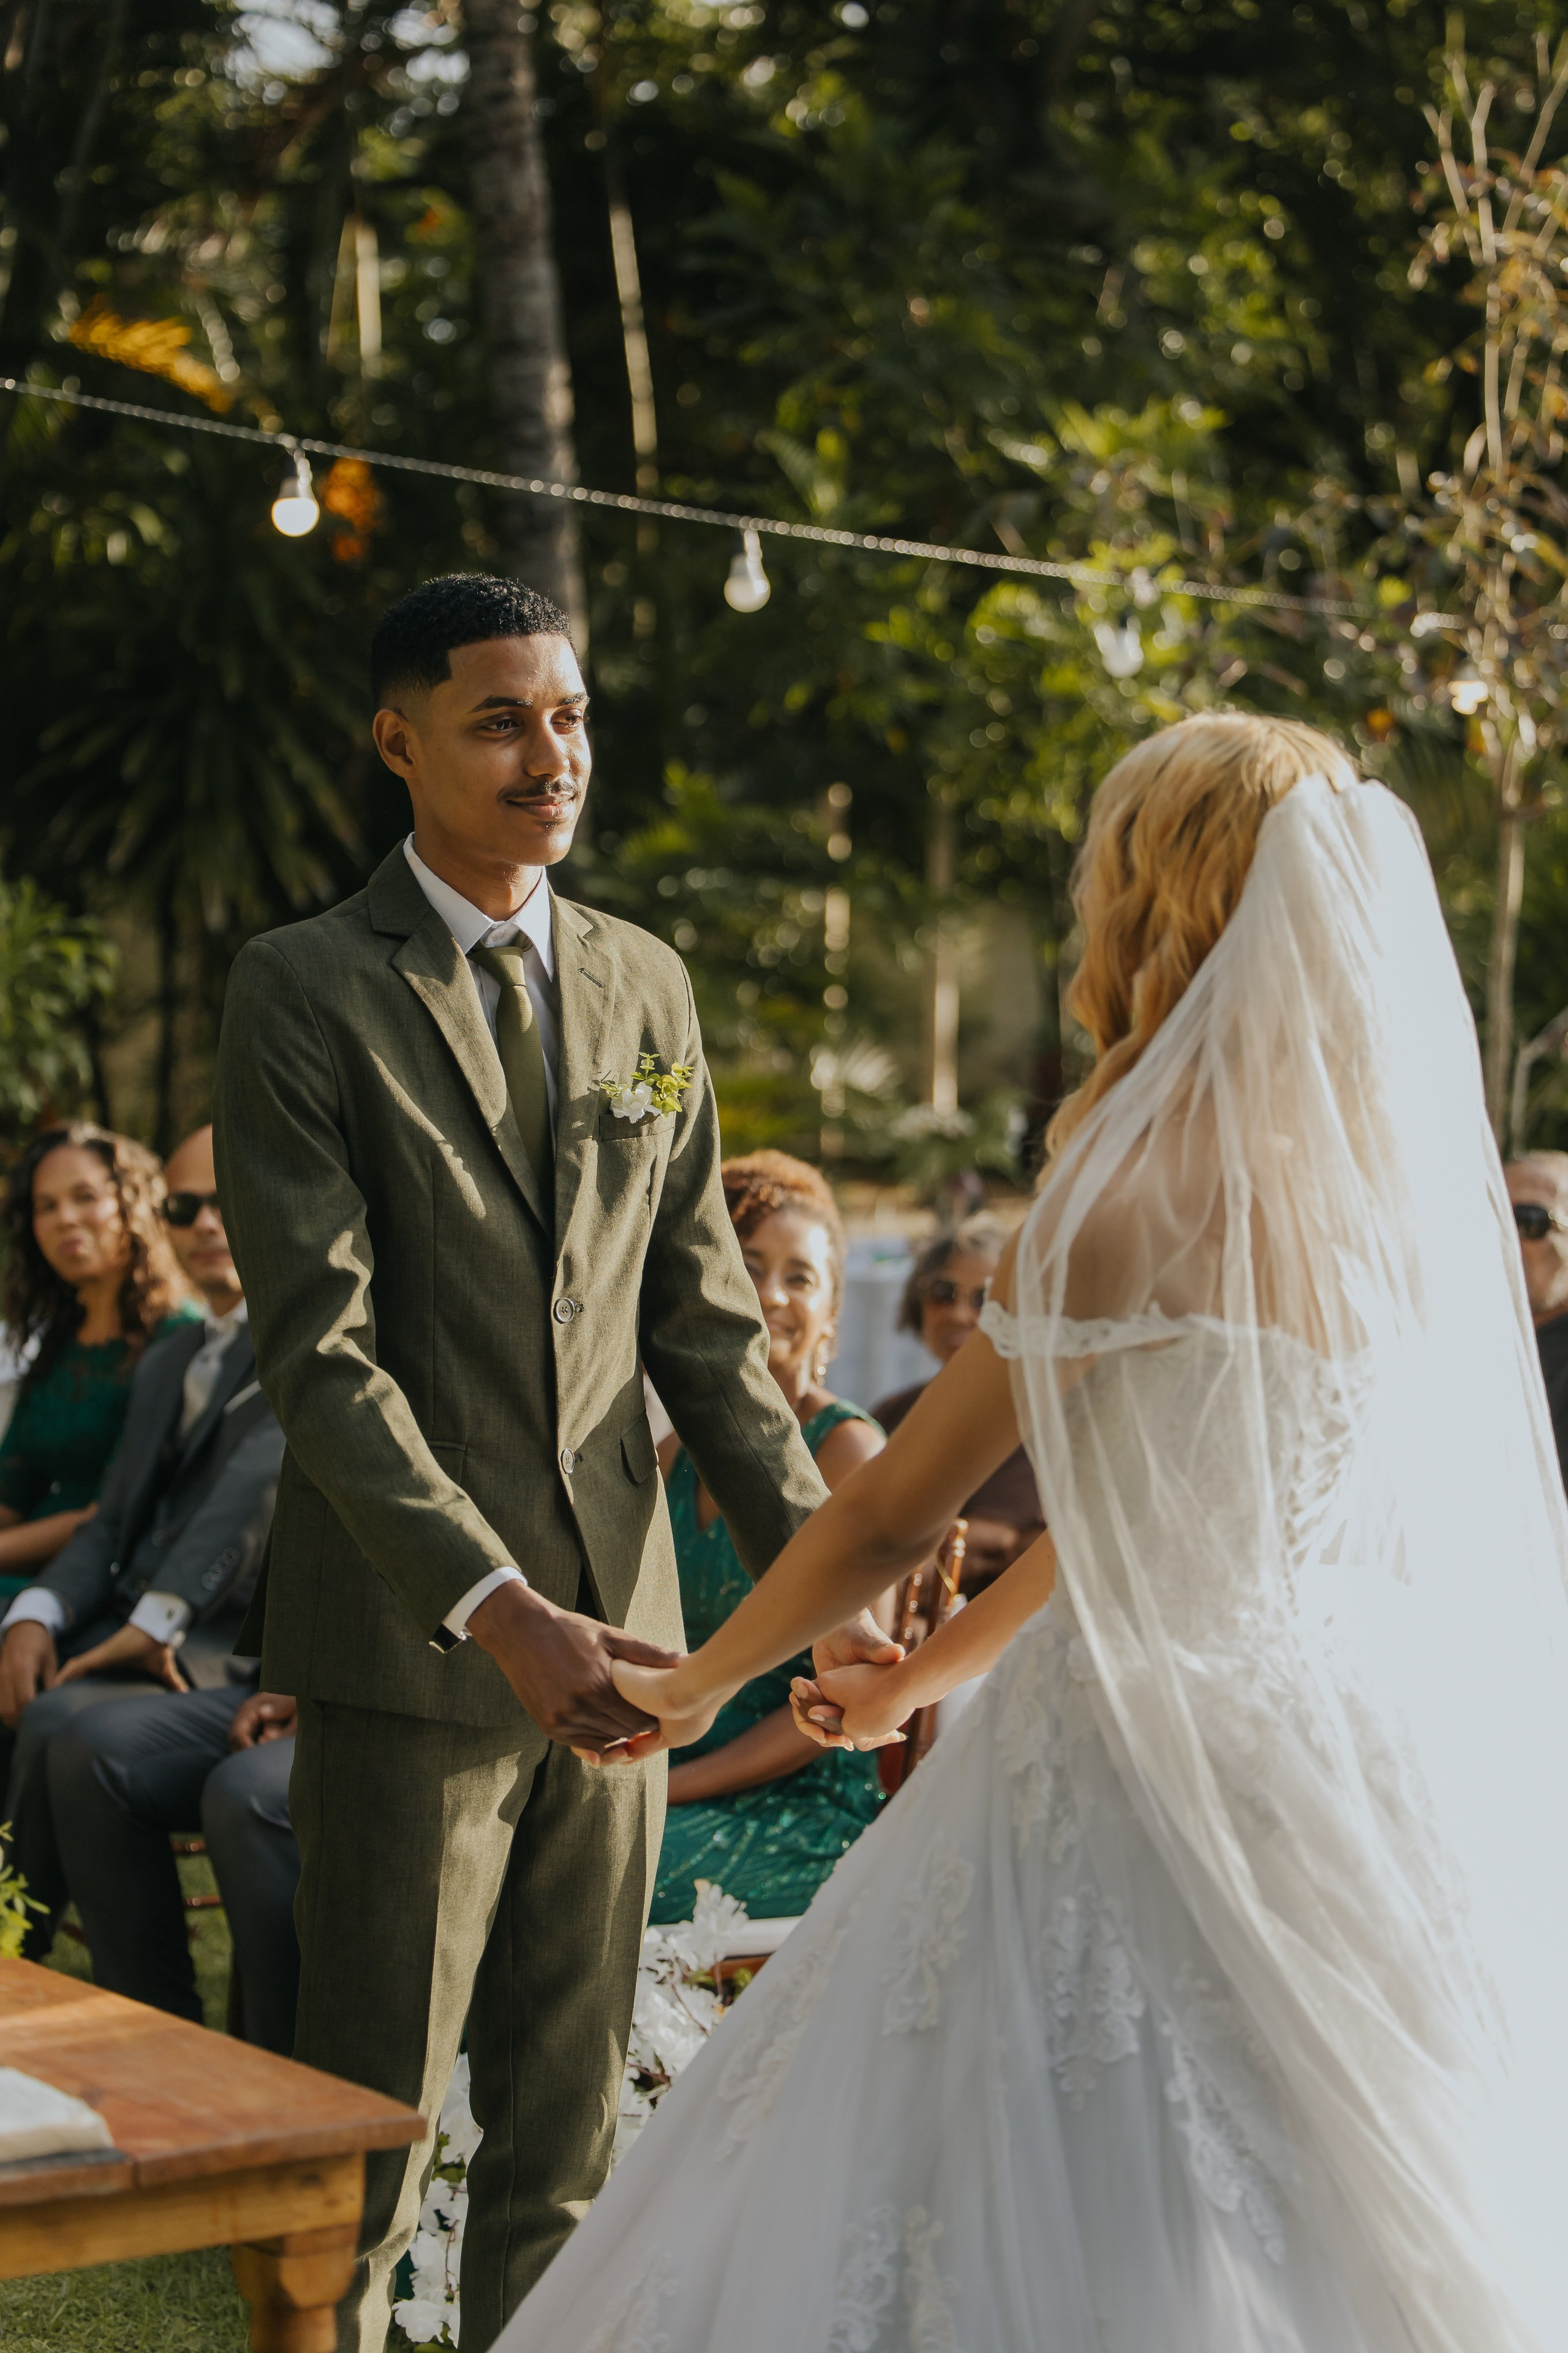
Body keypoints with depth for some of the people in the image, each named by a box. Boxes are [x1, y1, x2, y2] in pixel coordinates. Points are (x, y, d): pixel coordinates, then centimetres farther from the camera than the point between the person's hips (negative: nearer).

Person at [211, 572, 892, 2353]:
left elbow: (703, 1320, 10)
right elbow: (320, 1349, -14)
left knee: (568, 2135, 13)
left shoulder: (645, 985, 10)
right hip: (408, 1643, -5)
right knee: (370, 2127, 4)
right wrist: (499, 1609, -24)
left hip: (610, 1626, 5)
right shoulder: (304, 992, -7)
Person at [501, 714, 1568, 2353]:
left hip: (1157, 1771, -7)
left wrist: (694, 1687, 11)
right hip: (1376, 1769, 7)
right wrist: (922, 1677, 26)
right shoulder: (1404, 1172, 6)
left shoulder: (1144, 1187, -14)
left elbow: (892, 1508, -6)